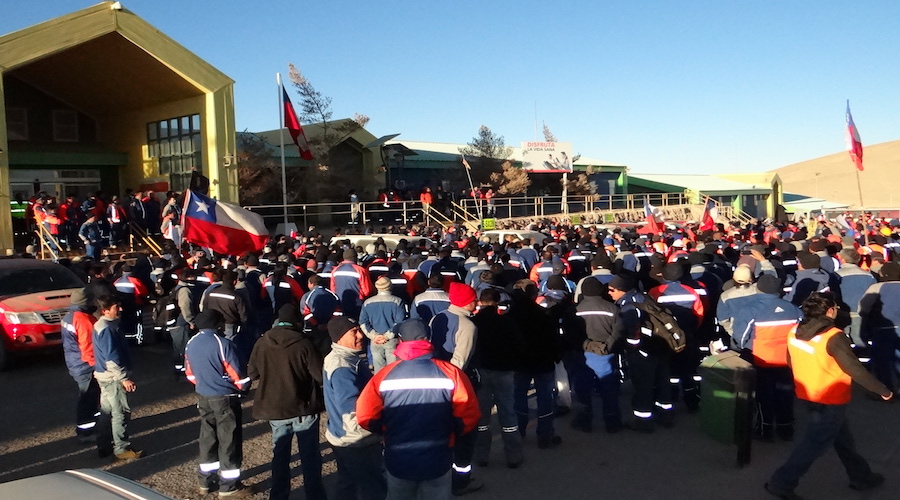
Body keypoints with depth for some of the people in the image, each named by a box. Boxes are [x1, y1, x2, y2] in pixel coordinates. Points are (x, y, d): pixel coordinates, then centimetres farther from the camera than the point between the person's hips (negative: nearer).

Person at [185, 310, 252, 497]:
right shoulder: (222, 344, -20)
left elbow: (190, 373, 12)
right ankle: (229, 486, 12)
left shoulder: (191, 343, 2)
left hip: (203, 397, 7)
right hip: (225, 398, -7)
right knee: (229, 440, 4)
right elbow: (237, 374, -17)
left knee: (208, 437, 18)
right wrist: (244, 386, 3)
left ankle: (206, 481, 28)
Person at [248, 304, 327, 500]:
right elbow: (321, 375, -15)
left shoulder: (262, 343, -6)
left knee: (280, 455, 18)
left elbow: (252, 373, 4)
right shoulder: (304, 344, -18)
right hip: (304, 407, -3)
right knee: (309, 456, 11)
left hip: (274, 408, 4)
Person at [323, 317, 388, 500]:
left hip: (346, 440, 10)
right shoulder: (342, 368, -28)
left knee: (349, 484, 24)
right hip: (357, 442, -10)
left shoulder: (345, 357, 5)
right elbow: (355, 418, -30)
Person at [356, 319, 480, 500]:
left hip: (398, 461, 1)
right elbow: (468, 416, -15)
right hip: (437, 461, 0)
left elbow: (365, 417, -11)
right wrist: (451, 433, 6)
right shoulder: (450, 372, -13)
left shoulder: (385, 375, -12)